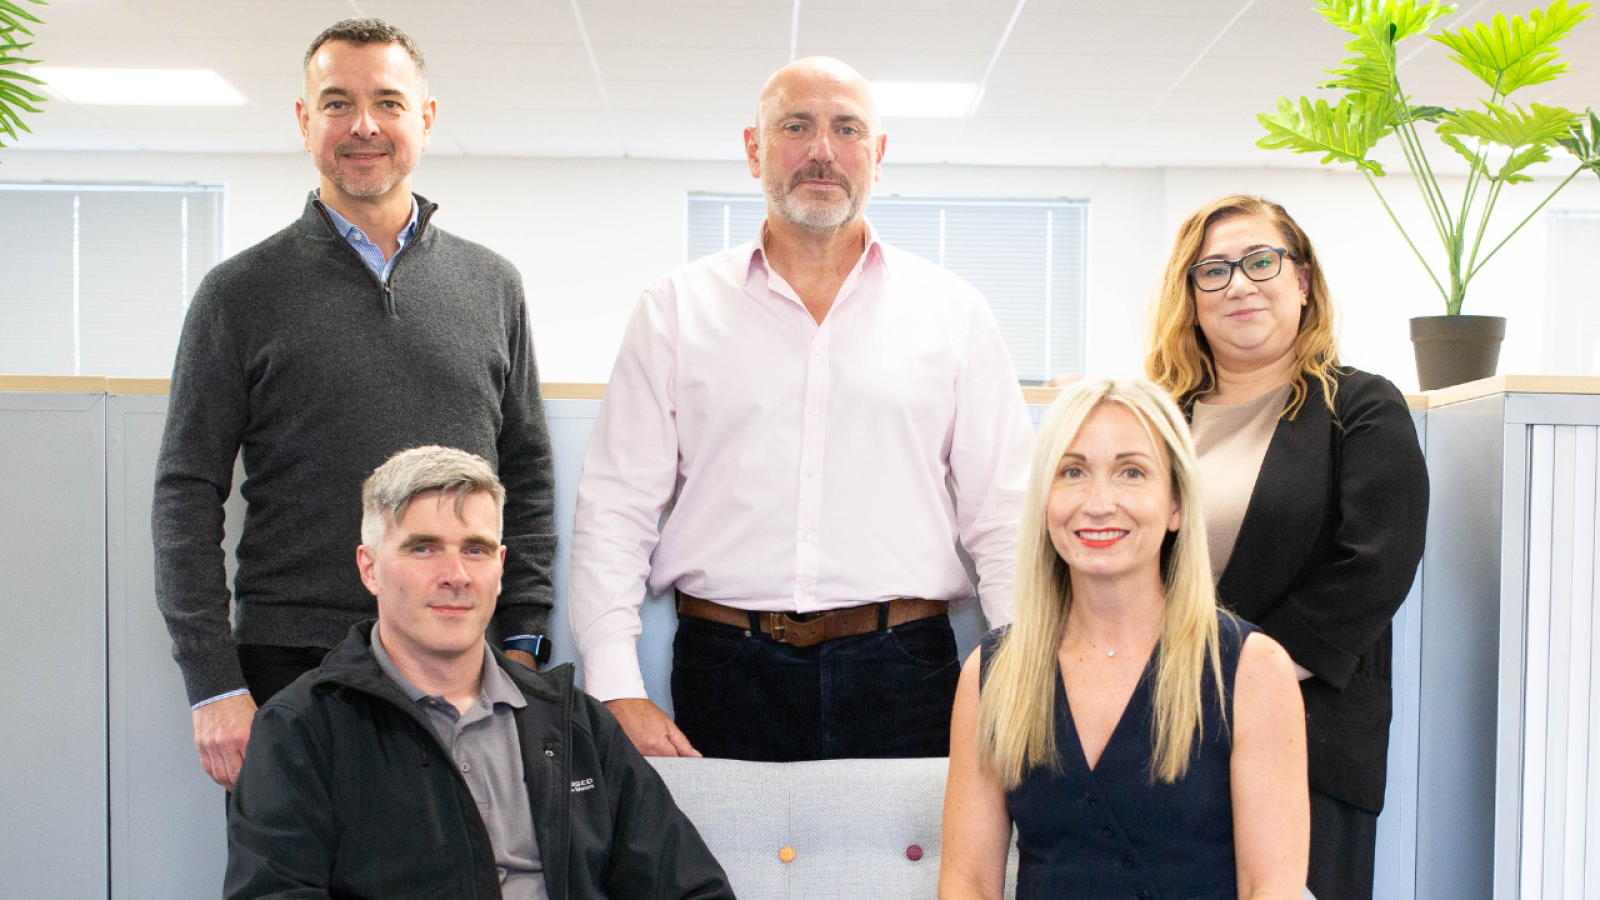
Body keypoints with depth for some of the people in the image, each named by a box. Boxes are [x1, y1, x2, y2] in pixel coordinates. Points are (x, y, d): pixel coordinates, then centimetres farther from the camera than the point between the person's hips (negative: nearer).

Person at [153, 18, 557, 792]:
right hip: (291, 664, -2)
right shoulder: (242, 292, 2)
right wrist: (213, 684, -7)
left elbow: (529, 476, 11)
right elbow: (187, 497, -1)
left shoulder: (491, 284, 9)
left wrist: (523, 640, 5)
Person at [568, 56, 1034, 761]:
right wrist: (616, 689, -6)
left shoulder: (953, 313, 8)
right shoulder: (677, 309, 7)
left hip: (902, 674, 1)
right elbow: (615, 506, 3)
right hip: (726, 670, 0)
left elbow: (1003, 517, 6)